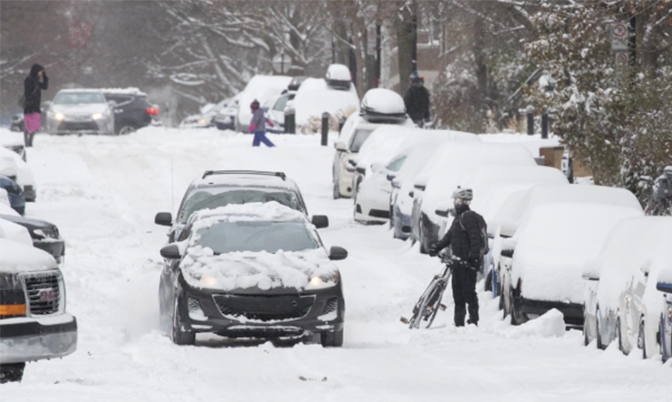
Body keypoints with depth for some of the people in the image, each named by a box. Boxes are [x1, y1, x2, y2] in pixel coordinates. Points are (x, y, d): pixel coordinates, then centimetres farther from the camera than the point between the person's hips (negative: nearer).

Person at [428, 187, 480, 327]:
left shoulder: (469, 217, -12)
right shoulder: (458, 217, 20)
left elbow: (475, 238, -21)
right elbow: (449, 236, 24)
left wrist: (473, 256, -28)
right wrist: (437, 247, 12)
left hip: (468, 263, -10)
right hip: (458, 262, 10)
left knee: (468, 292, -9)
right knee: (458, 293, 12)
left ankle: (473, 320, -6)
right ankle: (459, 322, 16)